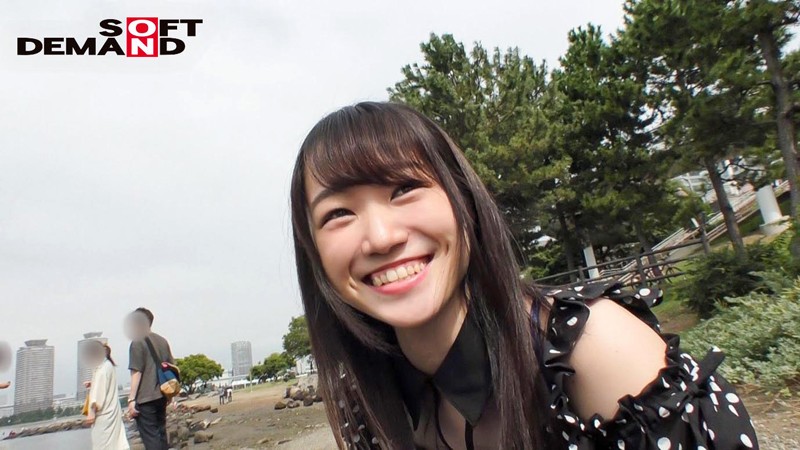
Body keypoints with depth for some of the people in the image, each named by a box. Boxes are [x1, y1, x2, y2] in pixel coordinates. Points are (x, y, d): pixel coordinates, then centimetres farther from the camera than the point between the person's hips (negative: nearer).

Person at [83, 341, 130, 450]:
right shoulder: (109, 365, 12)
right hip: (111, 410, 9)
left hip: (103, 413, -9)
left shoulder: (102, 368, -17)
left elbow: (99, 392, -20)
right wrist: (92, 384, 9)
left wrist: (91, 413, -16)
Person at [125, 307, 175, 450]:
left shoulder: (137, 343, -9)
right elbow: (172, 367, 13)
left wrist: (131, 399, -9)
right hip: (162, 396, 7)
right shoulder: (162, 341, 10)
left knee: (150, 437, -2)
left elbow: (136, 373, -13)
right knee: (161, 434, 17)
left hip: (145, 399, -6)